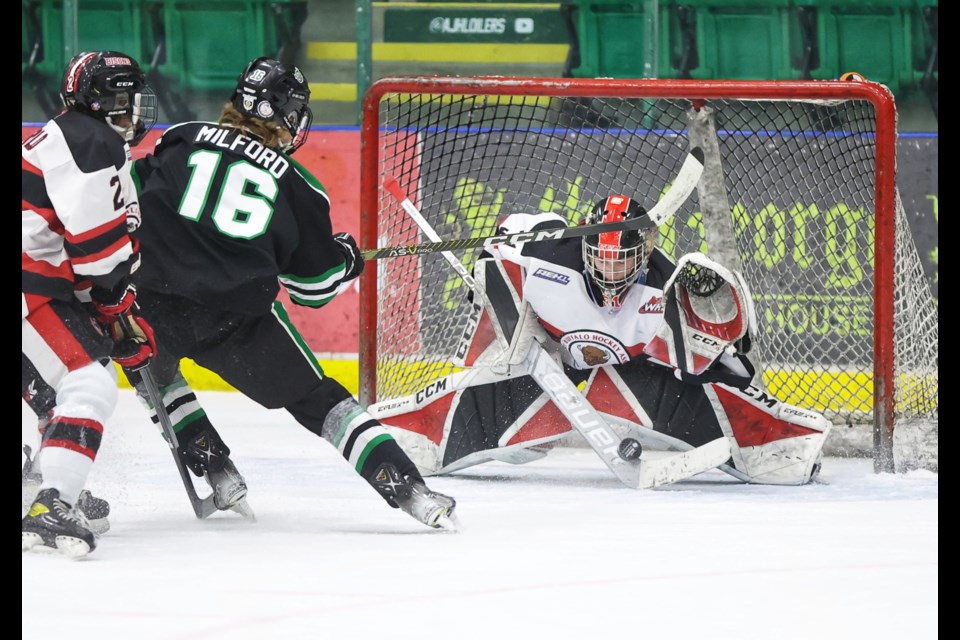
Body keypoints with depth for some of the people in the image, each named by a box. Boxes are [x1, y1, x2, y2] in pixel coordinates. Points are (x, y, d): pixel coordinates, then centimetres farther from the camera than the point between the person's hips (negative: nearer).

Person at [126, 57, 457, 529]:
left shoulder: (183, 140, 12)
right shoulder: (297, 187, 10)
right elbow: (316, 285, 14)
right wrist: (347, 259, 35)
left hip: (154, 303, 1)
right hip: (238, 317, -1)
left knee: (153, 368, 33)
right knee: (316, 399, 11)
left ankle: (217, 472, 24)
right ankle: (407, 488, 1)